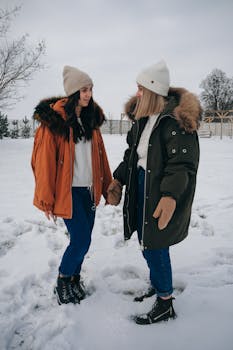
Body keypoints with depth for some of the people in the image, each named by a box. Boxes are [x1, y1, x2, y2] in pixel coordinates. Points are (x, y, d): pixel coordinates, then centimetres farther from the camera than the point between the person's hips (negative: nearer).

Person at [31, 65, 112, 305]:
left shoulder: (90, 118, 9)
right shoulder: (54, 120, -12)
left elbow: (99, 155, 12)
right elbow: (44, 161, -12)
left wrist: (107, 187, 12)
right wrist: (46, 200, -10)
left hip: (89, 190, 6)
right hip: (68, 192, -6)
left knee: (81, 239, 13)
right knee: (82, 240, -5)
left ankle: (74, 279, 36)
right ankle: (62, 283, 21)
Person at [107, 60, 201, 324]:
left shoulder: (176, 120, -17)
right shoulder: (143, 118, 11)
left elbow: (182, 162, -23)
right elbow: (132, 153, 17)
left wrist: (170, 195, -33)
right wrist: (118, 180, 12)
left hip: (161, 193, -8)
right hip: (141, 186, 8)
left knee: (155, 245, 0)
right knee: (145, 241, 17)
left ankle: (165, 304, 21)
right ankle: (156, 285, 42)